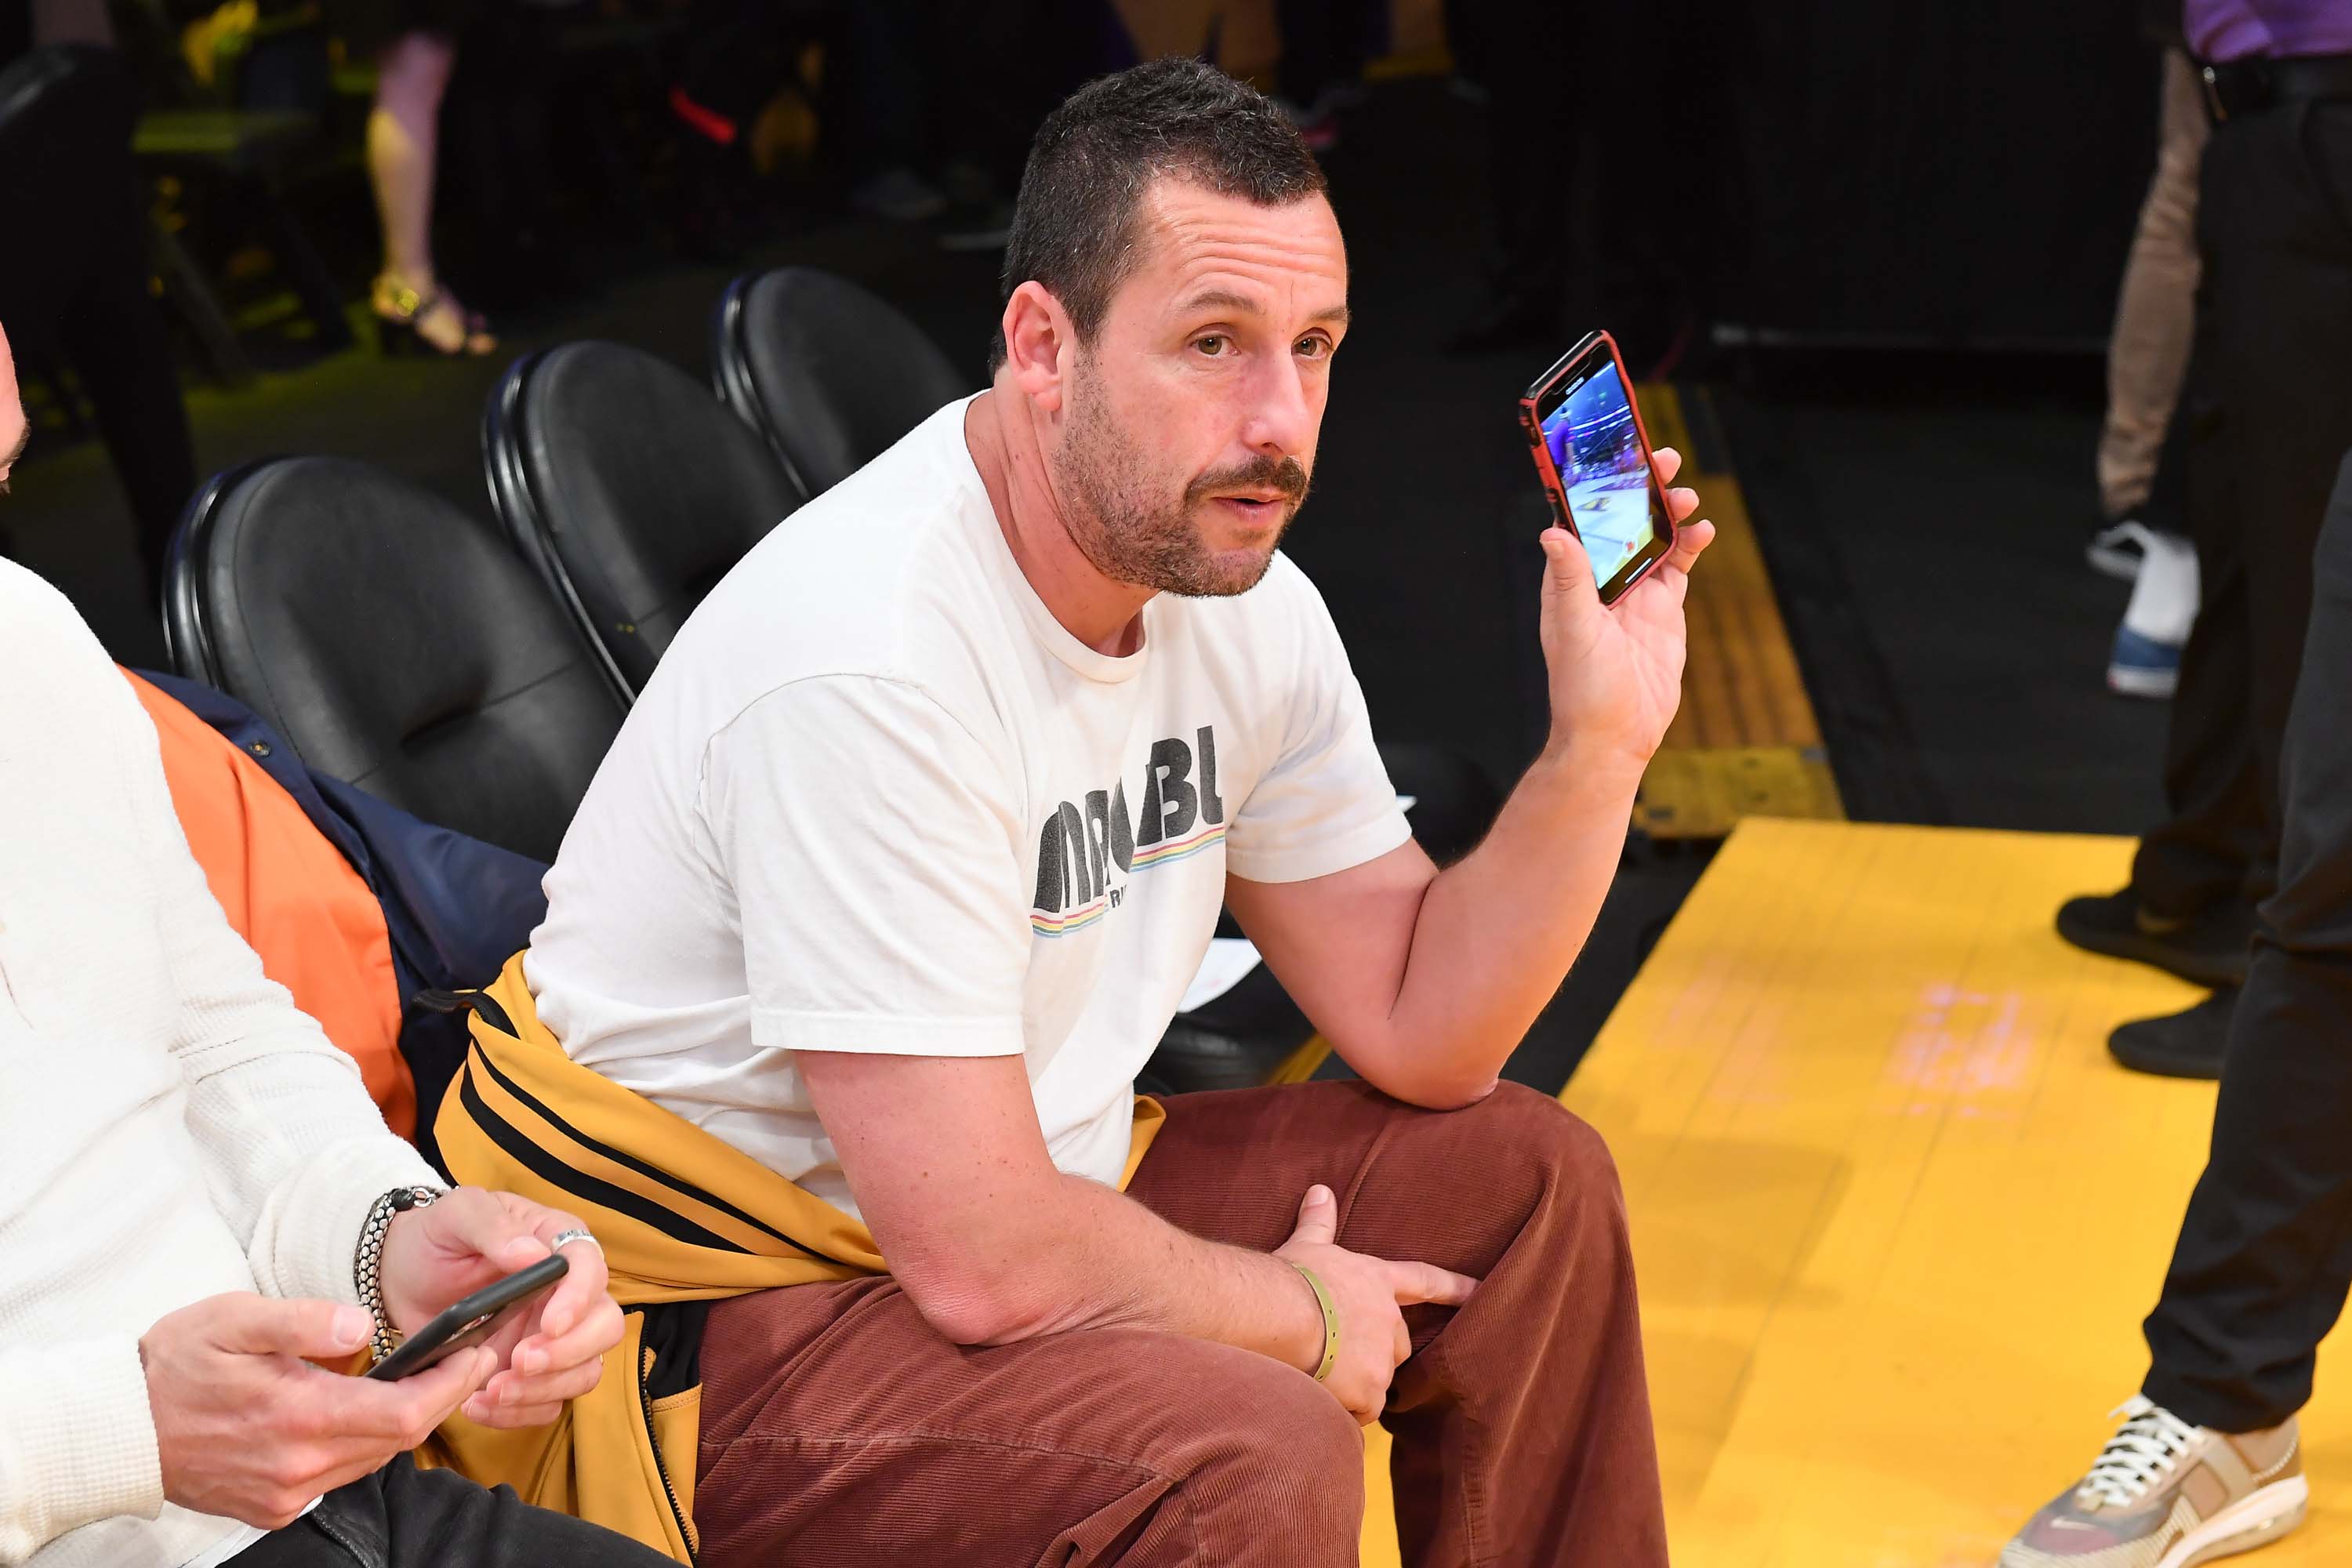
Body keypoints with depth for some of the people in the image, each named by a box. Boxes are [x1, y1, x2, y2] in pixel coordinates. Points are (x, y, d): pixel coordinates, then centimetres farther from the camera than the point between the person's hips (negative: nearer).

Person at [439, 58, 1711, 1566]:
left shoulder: (1243, 600, -2)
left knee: (1526, 1177, 7)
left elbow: (1419, 1030, 3)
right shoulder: (867, 661, -29)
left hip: (1028, 1186, 9)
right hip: (711, 1315, -9)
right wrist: (1298, 1314, -11)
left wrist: (1601, 744, -10)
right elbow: (984, 1264, -28)